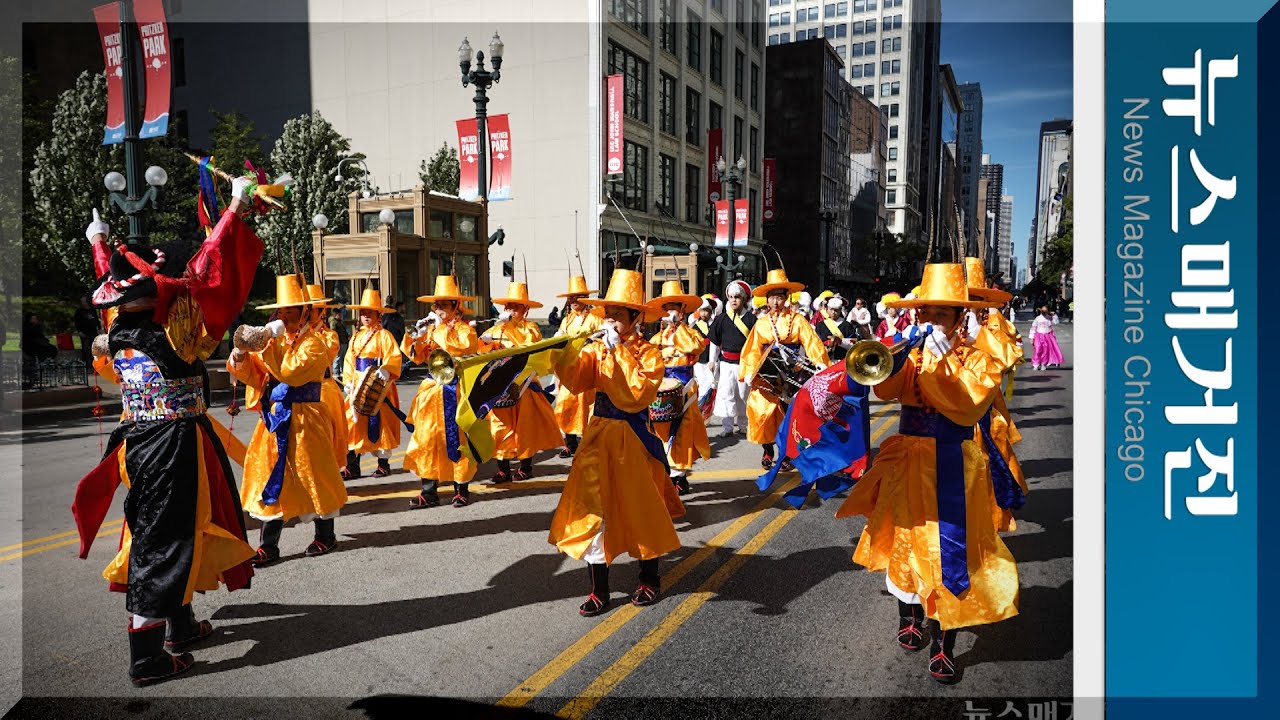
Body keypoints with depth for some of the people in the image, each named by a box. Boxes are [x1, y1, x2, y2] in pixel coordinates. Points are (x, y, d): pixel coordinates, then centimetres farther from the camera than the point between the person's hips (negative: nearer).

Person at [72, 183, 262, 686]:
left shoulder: (117, 333, 0)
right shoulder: (171, 330, -18)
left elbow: (110, 283, 18)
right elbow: (203, 269, -19)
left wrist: (99, 242, 37)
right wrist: (235, 209, -14)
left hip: (135, 443, 8)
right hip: (175, 446, -8)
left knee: (151, 532, 20)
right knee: (162, 540, -2)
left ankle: (180, 624, 38)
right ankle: (147, 657, 5)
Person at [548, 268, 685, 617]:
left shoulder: (649, 353, -6)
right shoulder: (596, 349, 5)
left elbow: (635, 395, -22)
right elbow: (572, 379, -12)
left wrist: (618, 352, -21)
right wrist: (569, 343, -25)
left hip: (634, 440, -3)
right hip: (599, 438, 4)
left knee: (641, 511, 9)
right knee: (593, 511, 0)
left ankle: (649, 579, 30)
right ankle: (599, 590, 12)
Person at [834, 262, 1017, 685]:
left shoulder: (977, 360, -3)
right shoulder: (911, 355, 5)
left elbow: (968, 407, -21)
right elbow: (884, 390, -13)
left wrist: (942, 358, -22)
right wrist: (904, 350, -24)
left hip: (952, 469, -3)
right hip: (907, 464, 3)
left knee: (947, 549, -2)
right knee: (905, 540, 13)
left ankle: (943, 645, 10)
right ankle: (909, 618, 36)